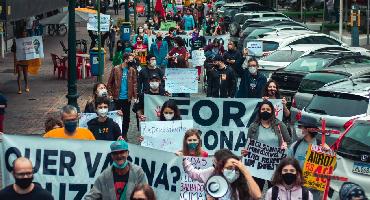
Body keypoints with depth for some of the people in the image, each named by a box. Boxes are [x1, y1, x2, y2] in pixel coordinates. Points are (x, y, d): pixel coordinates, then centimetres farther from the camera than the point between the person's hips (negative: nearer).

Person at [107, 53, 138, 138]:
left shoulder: (132, 70, 2)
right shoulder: (116, 69, -4)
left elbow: (134, 84, 1)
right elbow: (110, 82, -1)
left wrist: (135, 96, -5)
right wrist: (110, 94, -6)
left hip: (127, 98, 2)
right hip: (117, 98, -2)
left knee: (126, 117, 7)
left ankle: (124, 134, 20)